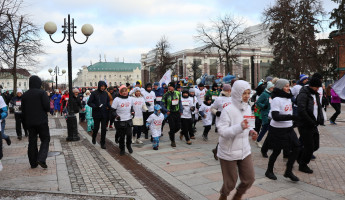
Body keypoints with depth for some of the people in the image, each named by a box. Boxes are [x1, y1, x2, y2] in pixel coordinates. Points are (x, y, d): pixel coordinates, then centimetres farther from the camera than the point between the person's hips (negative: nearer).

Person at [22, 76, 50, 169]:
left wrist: (25, 122, 17)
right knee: (45, 139, 3)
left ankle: (33, 163, 15)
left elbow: (23, 110, 11)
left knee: (32, 141, 10)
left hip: (29, 122, 5)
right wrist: (45, 111, 7)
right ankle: (41, 159, -13)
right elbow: (47, 107, -16)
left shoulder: (25, 95, 8)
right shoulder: (42, 93, -9)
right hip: (41, 121, -5)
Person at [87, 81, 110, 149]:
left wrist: (110, 106, -7)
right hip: (96, 114, -2)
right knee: (96, 127, 11)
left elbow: (108, 102, 13)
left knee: (104, 128, 2)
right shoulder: (94, 93, -8)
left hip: (104, 114, 3)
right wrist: (95, 107, -21)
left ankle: (103, 143, 12)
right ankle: (93, 138, 40)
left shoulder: (105, 93, 3)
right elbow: (89, 102, -6)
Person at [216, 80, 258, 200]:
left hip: (244, 150, 6)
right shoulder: (228, 110, -18)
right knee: (231, 182, 6)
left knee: (250, 178, 10)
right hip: (229, 152, -6)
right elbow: (221, 131, -23)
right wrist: (239, 127, -35)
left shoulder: (248, 108, 5)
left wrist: (250, 131, -1)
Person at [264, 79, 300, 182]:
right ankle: (269, 171, 26)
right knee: (277, 151, 5)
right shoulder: (276, 99, -18)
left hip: (288, 128, 8)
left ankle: (288, 171, 16)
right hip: (278, 130, -8)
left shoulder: (288, 98, 10)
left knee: (296, 148, 2)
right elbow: (275, 116, -26)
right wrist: (291, 117, -31)